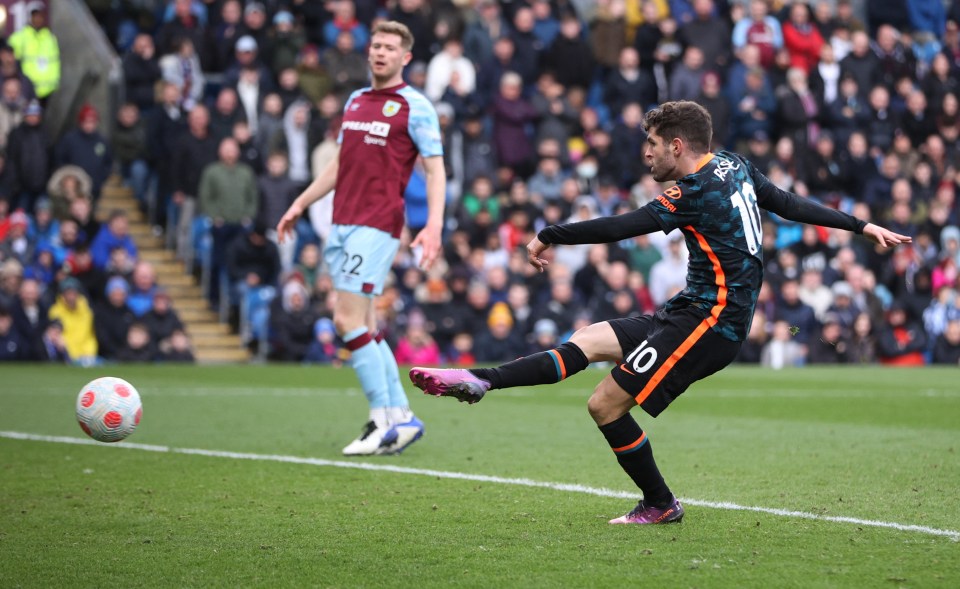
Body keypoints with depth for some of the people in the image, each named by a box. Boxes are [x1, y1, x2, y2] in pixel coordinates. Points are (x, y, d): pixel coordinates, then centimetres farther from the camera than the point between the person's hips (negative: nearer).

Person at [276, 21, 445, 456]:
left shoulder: (415, 106, -5)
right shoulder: (355, 101, 17)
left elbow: (435, 170, -8)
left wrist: (433, 226, -20)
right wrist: (300, 205, 24)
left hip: (377, 225, -8)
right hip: (342, 224, 8)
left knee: (348, 320, -14)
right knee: (362, 325, 6)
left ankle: (383, 420, -8)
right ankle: (401, 416, 12)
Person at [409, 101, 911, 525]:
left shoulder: (696, 194, -17)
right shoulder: (734, 166, 10)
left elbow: (618, 228, -18)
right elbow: (791, 205, 15)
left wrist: (549, 237, -9)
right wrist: (863, 226, 25)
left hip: (711, 317, -10)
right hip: (691, 310, 10)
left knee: (606, 405, -11)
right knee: (588, 341, 1)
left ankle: (659, 505, 2)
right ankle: (481, 381, -7)